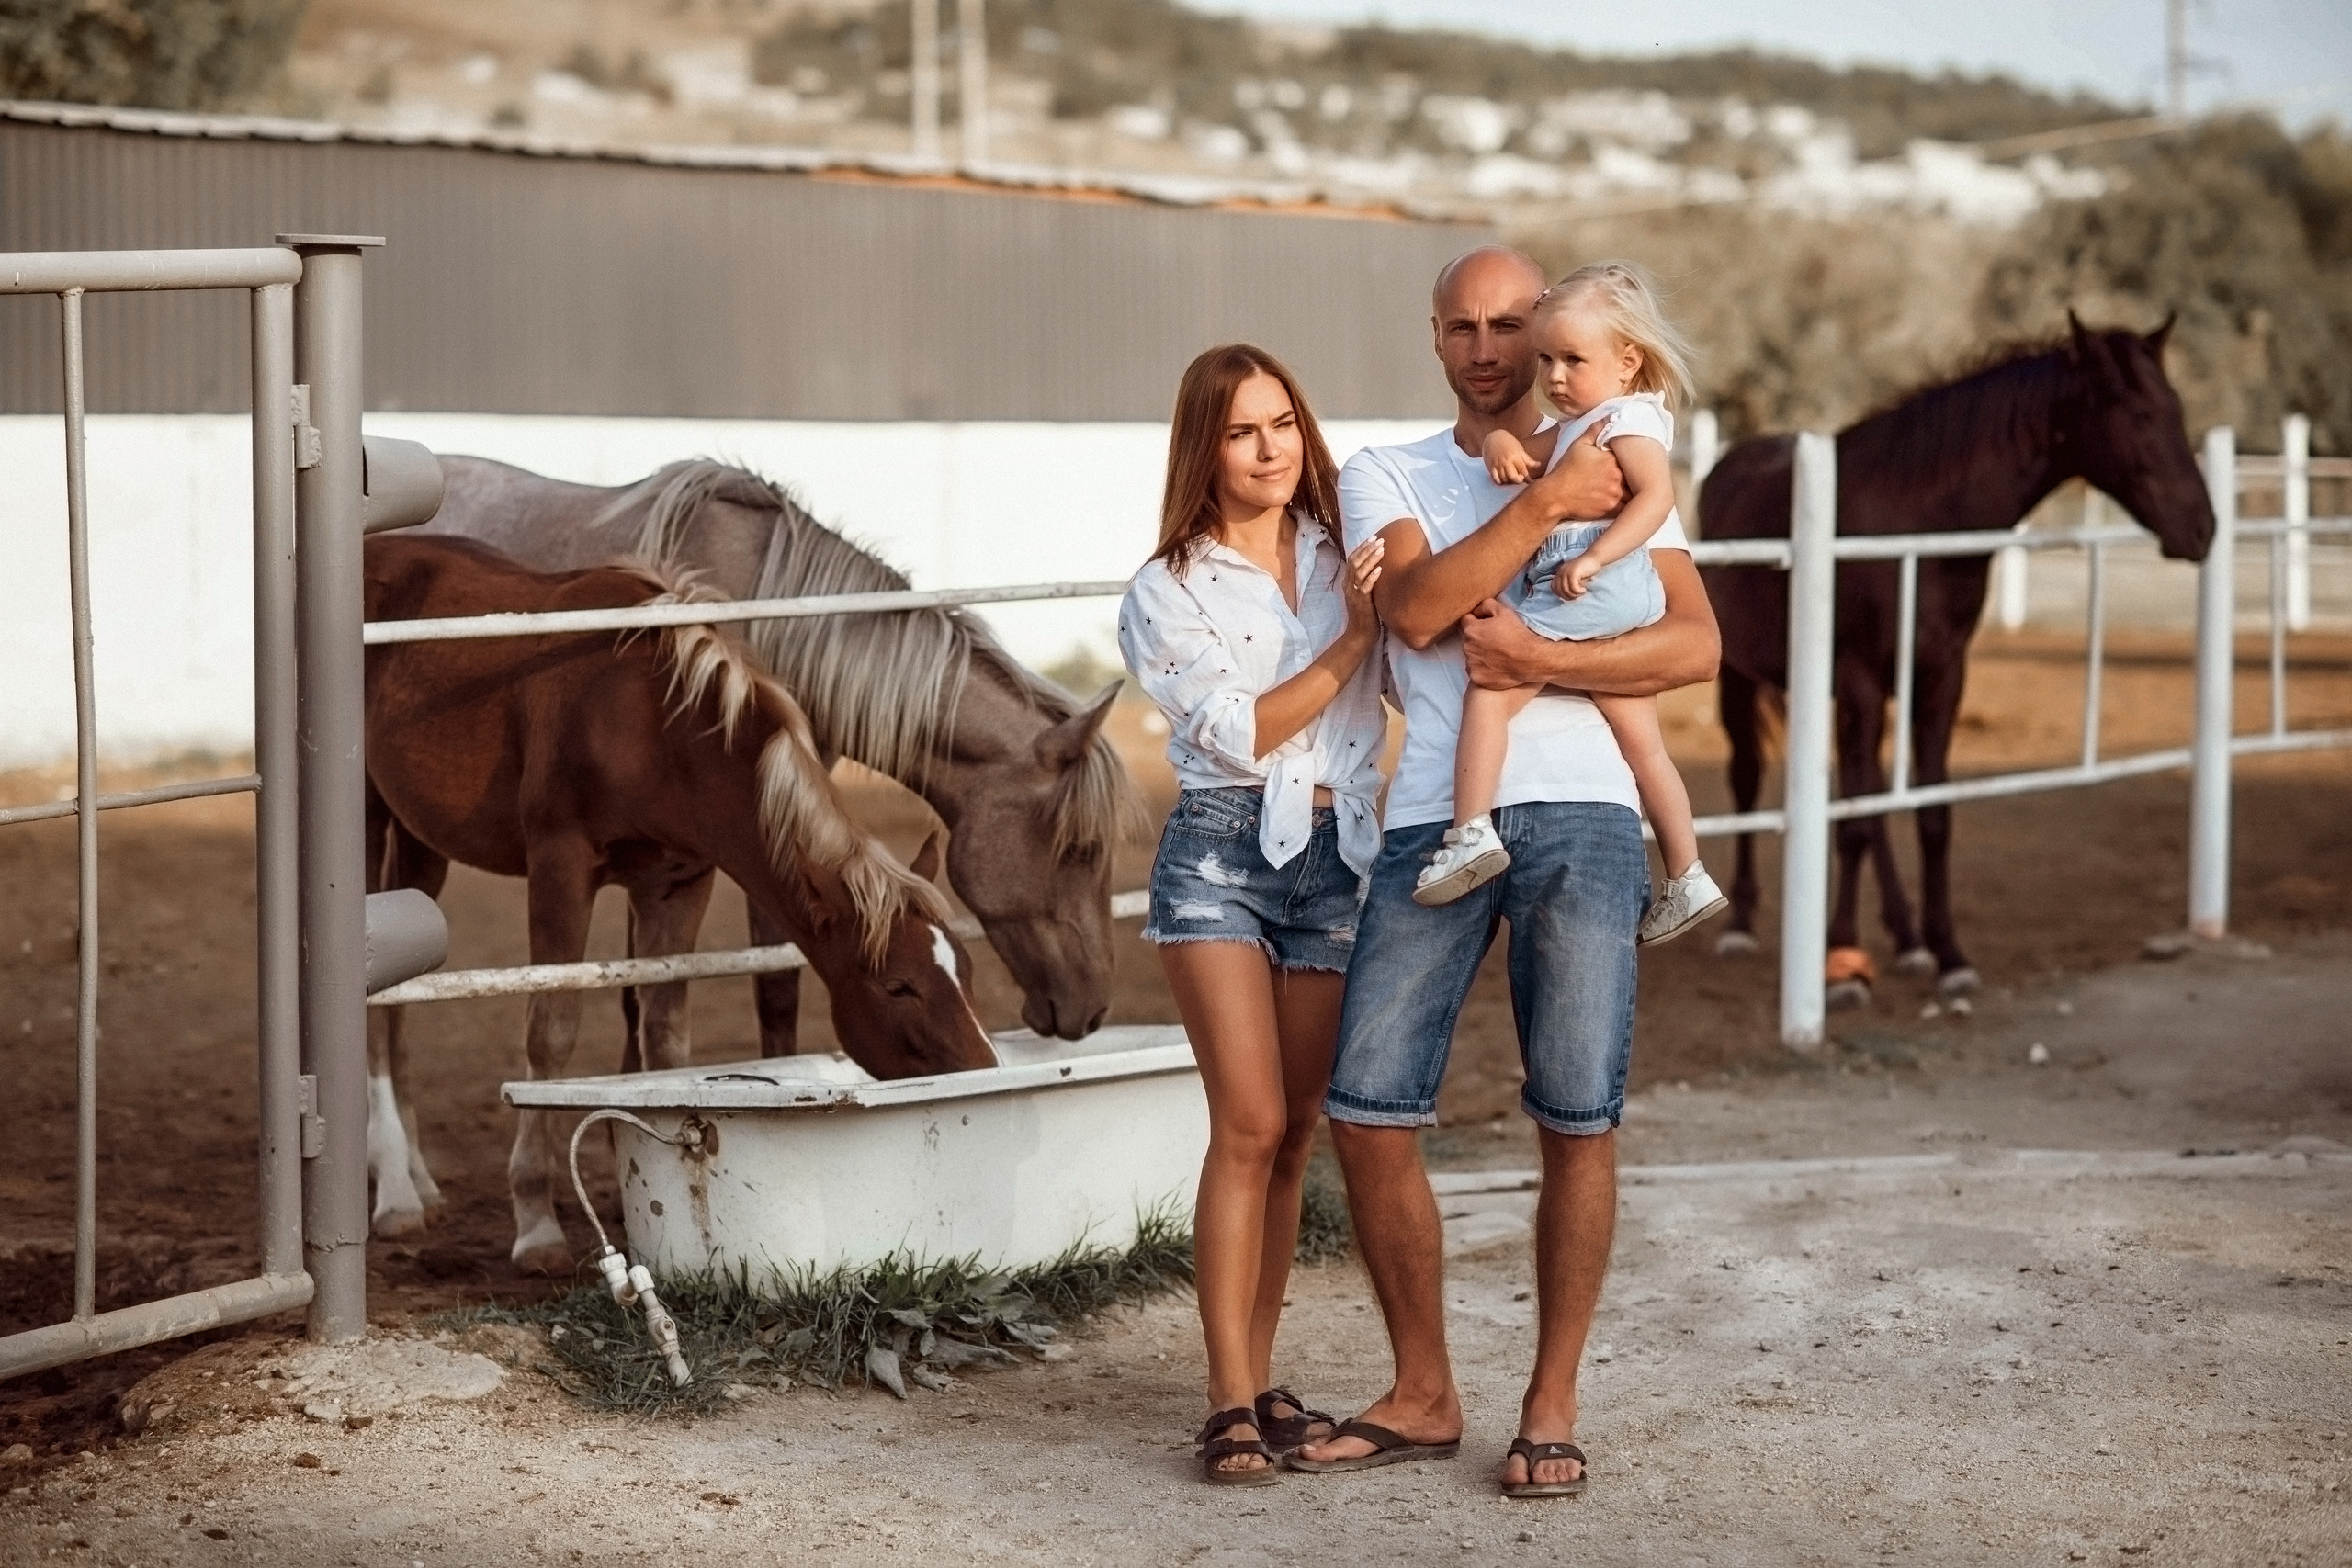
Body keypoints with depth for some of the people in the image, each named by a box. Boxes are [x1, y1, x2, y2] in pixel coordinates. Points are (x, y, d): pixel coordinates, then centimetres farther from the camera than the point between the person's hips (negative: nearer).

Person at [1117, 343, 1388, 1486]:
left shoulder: (1347, 554, 11)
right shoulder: (1170, 593, 2)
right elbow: (1238, 735, -9)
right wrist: (1353, 634, -12)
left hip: (1336, 857, 4)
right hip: (1222, 855, -3)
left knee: (1294, 1133, 6)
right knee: (1249, 1124, -13)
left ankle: (1257, 1380, 15)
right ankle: (1230, 1405, -12)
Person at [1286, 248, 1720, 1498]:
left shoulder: (1617, 474, 14)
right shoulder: (1386, 478, 16)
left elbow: (1695, 645, 0)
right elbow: (1415, 608, -5)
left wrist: (1539, 660, -11)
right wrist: (1542, 505, -11)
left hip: (1578, 812, -1)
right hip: (1431, 821, 1)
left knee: (1578, 1120, -3)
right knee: (1367, 1109, -4)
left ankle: (1552, 1405, 11)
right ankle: (1422, 1396, 12)